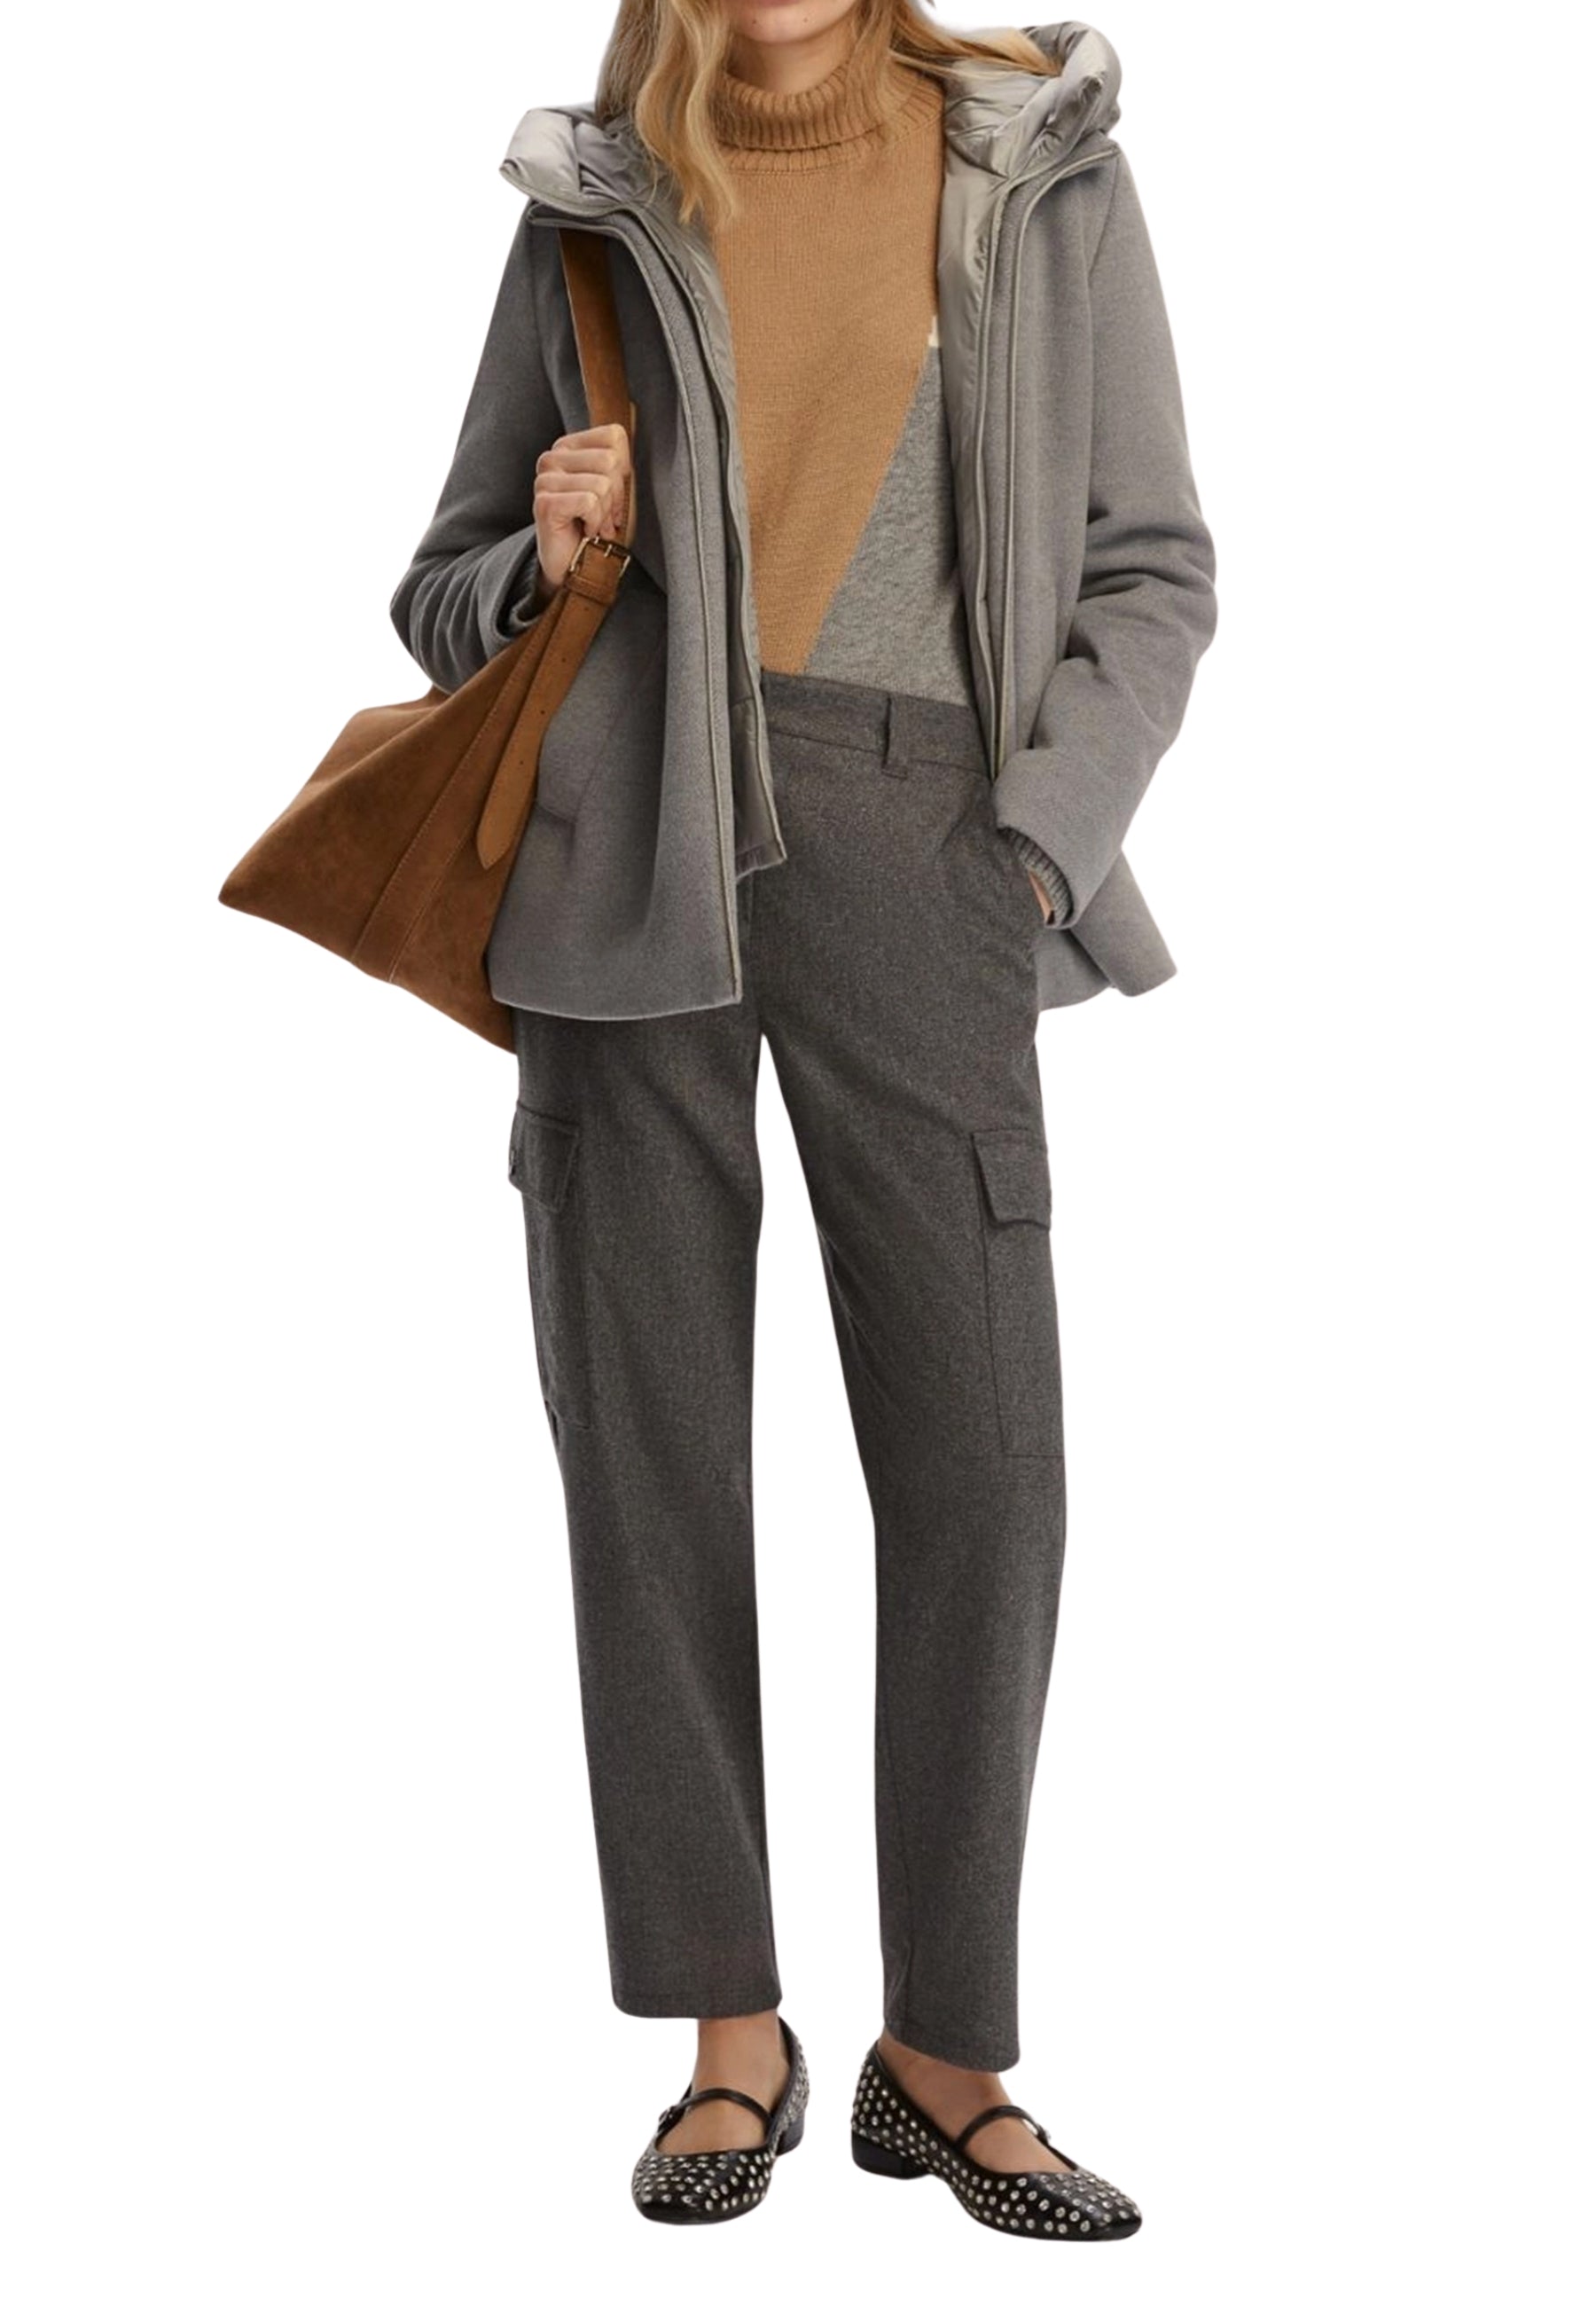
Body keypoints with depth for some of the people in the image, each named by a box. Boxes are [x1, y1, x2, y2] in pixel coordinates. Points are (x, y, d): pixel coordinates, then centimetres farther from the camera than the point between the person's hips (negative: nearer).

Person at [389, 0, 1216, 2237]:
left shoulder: (1044, 179, 8)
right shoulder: (597, 207, 11)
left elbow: (1152, 571, 7)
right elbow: (447, 598, 17)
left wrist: (1029, 851, -5)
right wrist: (547, 560, -6)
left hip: (908, 845, -1)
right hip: (627, 849, 1)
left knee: (979, 1463, -7)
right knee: (646, 1445, 0)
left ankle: (945, 2058, 8)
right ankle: (732, 2034, 12)